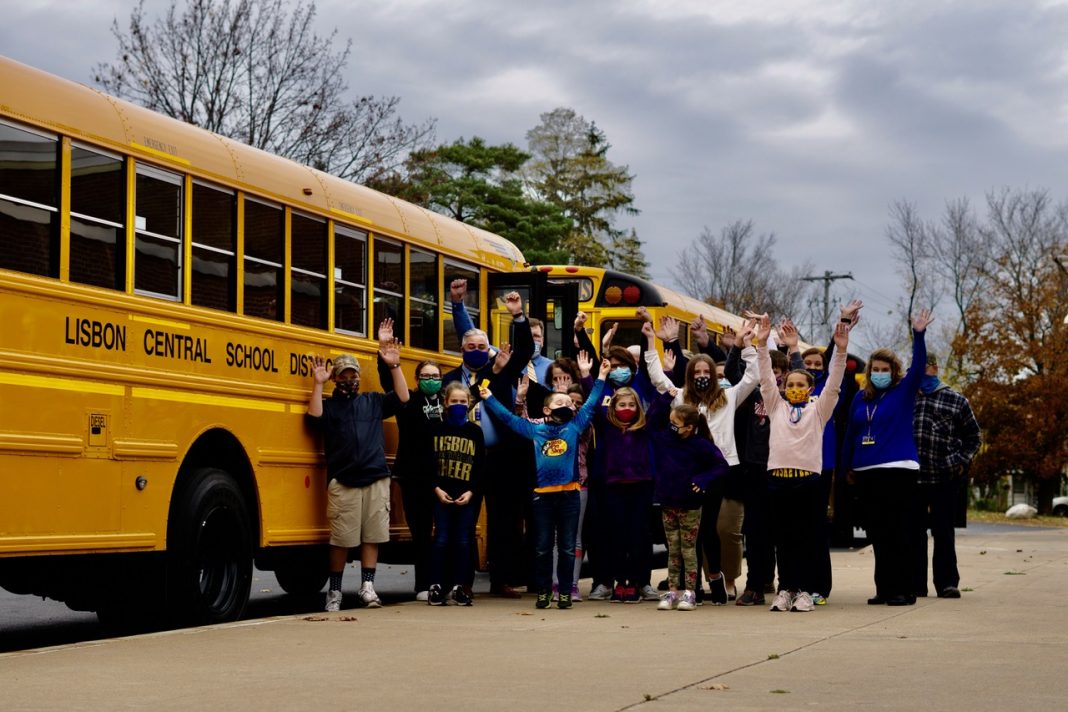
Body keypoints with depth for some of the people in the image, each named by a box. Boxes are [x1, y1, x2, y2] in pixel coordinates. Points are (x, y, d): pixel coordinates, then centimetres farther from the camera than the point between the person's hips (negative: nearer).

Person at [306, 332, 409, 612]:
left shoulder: (373, 401, 15)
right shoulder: (329, 405, 8)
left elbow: (402, 399, 6)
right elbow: (314, 416, -11)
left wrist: (394, 366, 0)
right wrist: (318, 384, -12)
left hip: (376, 481, 2)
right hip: (343, 483, -2)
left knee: (372, 536, 1)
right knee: (341, 539, 0)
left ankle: (367, 585, 8)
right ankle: (335, 590, 10)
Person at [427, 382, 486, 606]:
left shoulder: (475, 431, 5)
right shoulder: (437, 429, 2)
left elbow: (481, 466, 3)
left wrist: (471, 491, -7)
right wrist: (436, 488, -9)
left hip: (467, 495, 1)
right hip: (441, 494, -1)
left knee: (463, 541, 2)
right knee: (441, 540, -1)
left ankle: (459, 586, 9)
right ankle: (435, 586, 3)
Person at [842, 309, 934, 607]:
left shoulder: (903, 392, 2)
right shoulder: (860, 398, 13)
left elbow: (918, 366, -13)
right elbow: (850, 434, 18)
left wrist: (918, 335, -24)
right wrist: (847, 467, 18)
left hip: (898, 470, -5)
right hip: (866, 472, 5)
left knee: (899, 533, -5)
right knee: (877, 533, 7)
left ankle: (903, 589, -3)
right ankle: (884, 589, 13)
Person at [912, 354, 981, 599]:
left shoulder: (956, 401, 8)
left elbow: (973, 436, 13)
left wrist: (961, 460, 0)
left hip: (944, 478, -2)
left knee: (943, 532, 0)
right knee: (914, 532, 4)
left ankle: (947, 582, 4)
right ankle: (915, 584, 9)